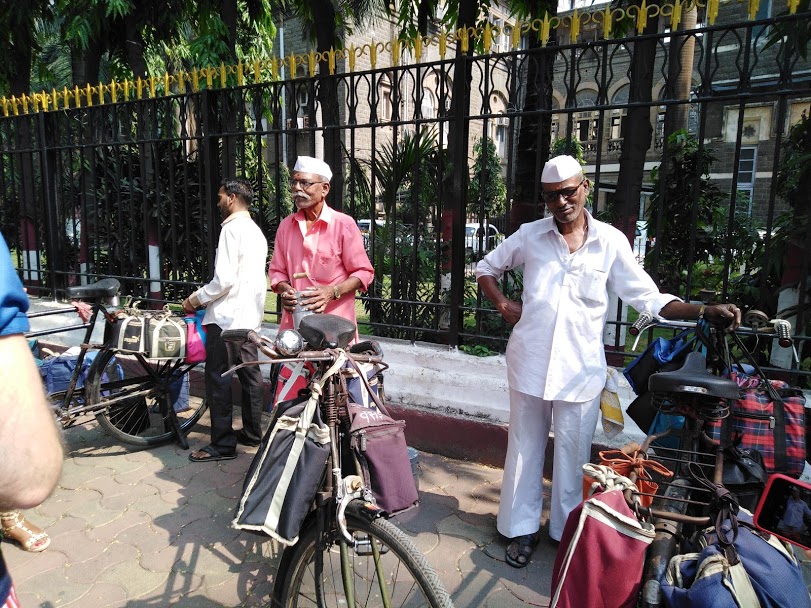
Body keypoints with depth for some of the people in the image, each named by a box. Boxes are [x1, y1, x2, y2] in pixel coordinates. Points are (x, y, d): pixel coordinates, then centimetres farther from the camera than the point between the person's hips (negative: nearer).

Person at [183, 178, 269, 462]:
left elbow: (225, 279, -20)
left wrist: (198, 298, -5)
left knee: (217, 378, -3)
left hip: (227, 316, -9)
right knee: (249, 374, 13)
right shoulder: (256, 231, 15)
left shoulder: (232, 228, -12)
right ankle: (252, 432, 23)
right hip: (250, 316, 9)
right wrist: (206, 297, 20)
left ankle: (222, 444, 2)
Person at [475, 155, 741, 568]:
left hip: (580, 367, 0)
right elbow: (485, 268, 14)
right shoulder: (530, 236, 0)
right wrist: (504, 306, 0)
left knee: (573, 453, 12)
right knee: (525, 448, 12)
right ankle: (522, 528, 29)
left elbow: (649, 299, 0)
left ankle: (568, 531, 32)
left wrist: (705, 311, -13)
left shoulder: (610, 241, -2)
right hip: (530, 362, 1)